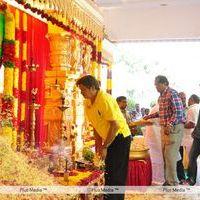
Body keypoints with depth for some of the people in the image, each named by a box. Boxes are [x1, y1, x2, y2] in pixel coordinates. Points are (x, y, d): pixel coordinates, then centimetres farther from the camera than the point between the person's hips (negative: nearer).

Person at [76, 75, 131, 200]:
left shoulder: (105, 100, -23)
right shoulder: (88, 103, 4)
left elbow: (115, 125, -25)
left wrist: (105, 147, -20)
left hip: (120, 137, -9)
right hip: (109, 139, 9)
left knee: (113, 175, -8)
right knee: (113, 175, 15)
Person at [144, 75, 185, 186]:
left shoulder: (172, 94, -13)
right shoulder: (161, 96, 14)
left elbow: (178, 112, -19)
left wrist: (170, 125, -27)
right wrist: (150, 116, 25)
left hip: (174, 128, -9)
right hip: (165, 128, 9)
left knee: (170, 155, -8)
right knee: (165, 155, 12)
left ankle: (173, 183, 2)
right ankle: (168, 180, 22)